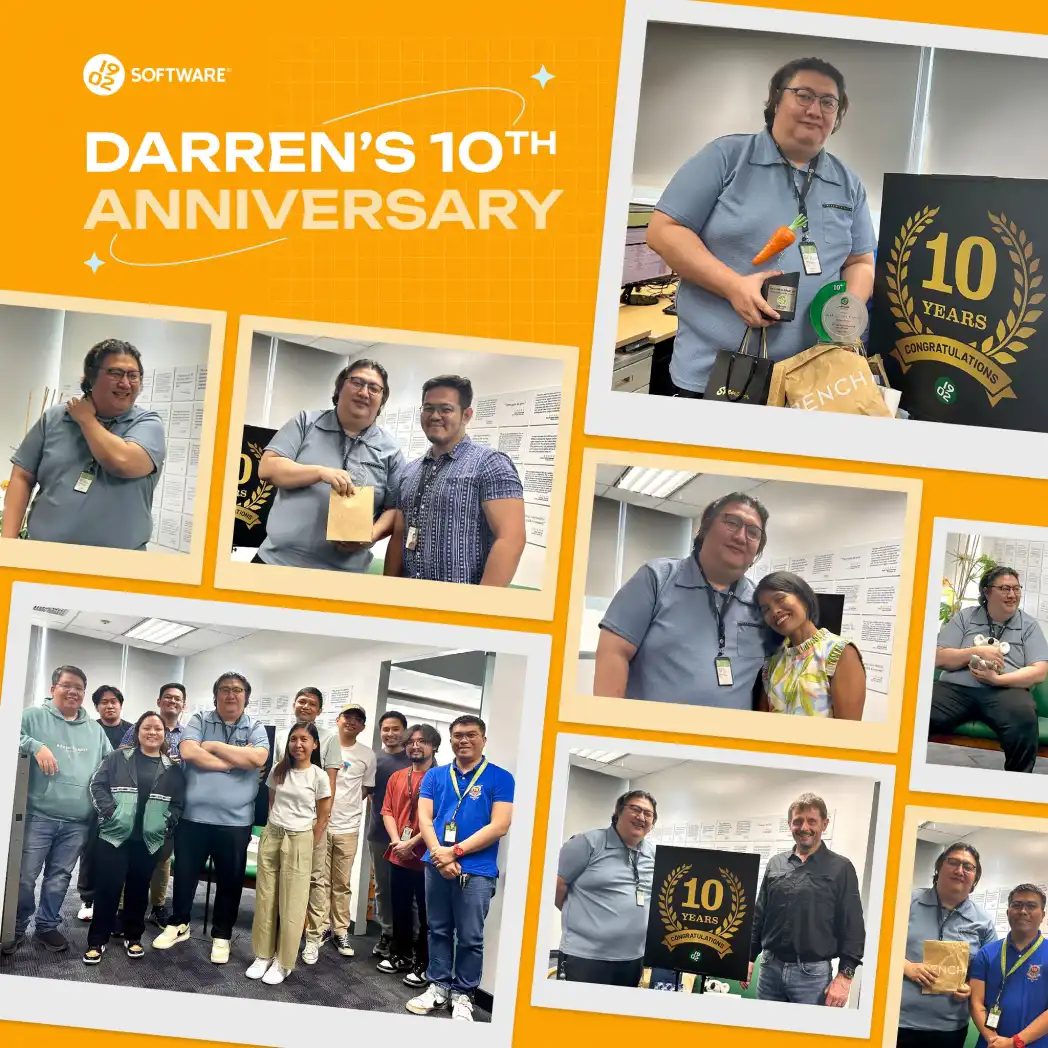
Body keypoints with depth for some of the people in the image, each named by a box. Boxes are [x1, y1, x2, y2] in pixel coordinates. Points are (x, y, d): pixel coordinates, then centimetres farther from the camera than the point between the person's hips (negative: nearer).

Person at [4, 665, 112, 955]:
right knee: (25, 876, -1)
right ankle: (16, 927, 14)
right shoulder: (34, 716, 3)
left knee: (59, 878, 10)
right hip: (38, 815, -4)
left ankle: (47, 926, 24)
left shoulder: (95, 730, 17)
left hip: (78, 822, 4)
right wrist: (36, 746, -22)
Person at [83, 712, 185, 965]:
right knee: (107, 887, -2)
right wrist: (109, 812, -11)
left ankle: (133, 936, 23)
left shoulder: (173, 769, 8)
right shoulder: (118, 758, 3)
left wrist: (168, 824, -4)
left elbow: (178, 802, 9)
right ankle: (97, 940, 6)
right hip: (114, 835, -2)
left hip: (149, 839, 2)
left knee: (139, 889, 9)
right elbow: (97, 785, 0)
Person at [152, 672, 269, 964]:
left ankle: (221, 935, 22)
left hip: (235, 821, 0)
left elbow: (258, 758, -16)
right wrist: (235, 761, -16)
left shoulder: (255, 728, 3)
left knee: (230, 881, 8)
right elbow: (188, 752, -16)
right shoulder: (199, 721, 1)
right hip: (194, 816, 0)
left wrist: (214, 746, -11)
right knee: (185, 874, 13)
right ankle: (179, 924, 31)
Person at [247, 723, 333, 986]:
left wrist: (308, 848, -1)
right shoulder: (278, 770, 4)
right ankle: (263, 955, 16)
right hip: (271, 836, 4)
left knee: (292, 903, 0)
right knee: (265, 898, 6)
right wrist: (275, 830, 11)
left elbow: (322, 818, -2)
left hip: (299, 840, -4)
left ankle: (283, 962, 7)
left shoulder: (319, 776, -7)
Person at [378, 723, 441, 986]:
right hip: (398, 856, 6)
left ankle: (423, 964, 8)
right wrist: (396, 840, -7)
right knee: (399, 909, 15)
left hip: (427, 857, -6)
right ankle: (401, 955, 28)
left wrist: (412, 843, -15)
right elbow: (387, 811, 9)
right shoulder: (397, 777, 11)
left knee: (426, 913, 1)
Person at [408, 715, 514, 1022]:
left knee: (470, 937, 2)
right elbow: (425, 818, 4)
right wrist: (439, 854, -14)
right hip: (437, 865, 3)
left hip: (476, 870, -3)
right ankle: (438, 986, 23)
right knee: (438, 930, 12)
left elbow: (499, 826, -9)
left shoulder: (500, 778, -2)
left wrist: (455, 852, -14)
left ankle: (463, 994, 13)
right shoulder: (435, 776, 10)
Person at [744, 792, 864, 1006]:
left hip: (813, 973, -4)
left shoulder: (840, 868, 0)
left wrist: (844, 976, -11)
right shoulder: (775, 864, 12)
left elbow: (852, 928, -4)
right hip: (770, 967, 4)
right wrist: (749, 957, 11)